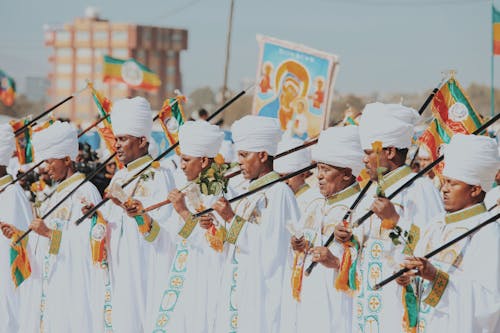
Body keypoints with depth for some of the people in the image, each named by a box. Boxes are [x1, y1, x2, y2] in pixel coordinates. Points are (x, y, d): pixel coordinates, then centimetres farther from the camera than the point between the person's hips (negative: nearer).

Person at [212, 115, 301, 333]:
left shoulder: (279, 192, -12)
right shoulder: (252, 191, 14)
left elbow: (270, 248, -20)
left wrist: (232, 219, -17)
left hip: (262, 291, -9)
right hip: (239, 289, 9)